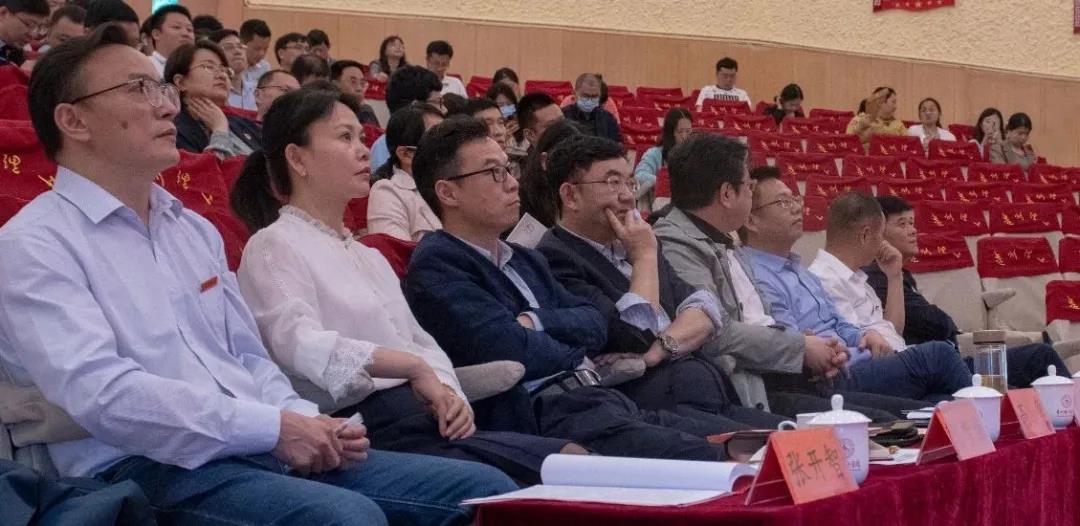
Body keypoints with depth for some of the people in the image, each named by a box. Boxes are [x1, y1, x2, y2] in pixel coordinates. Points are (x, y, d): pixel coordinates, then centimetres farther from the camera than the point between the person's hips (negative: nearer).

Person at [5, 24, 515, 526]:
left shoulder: (193, 229, 20)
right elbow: (101, 393, -18)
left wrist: (306, 422, -2)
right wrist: (274, 426, -18)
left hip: (260, 450, 8)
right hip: (150, 470, -7)